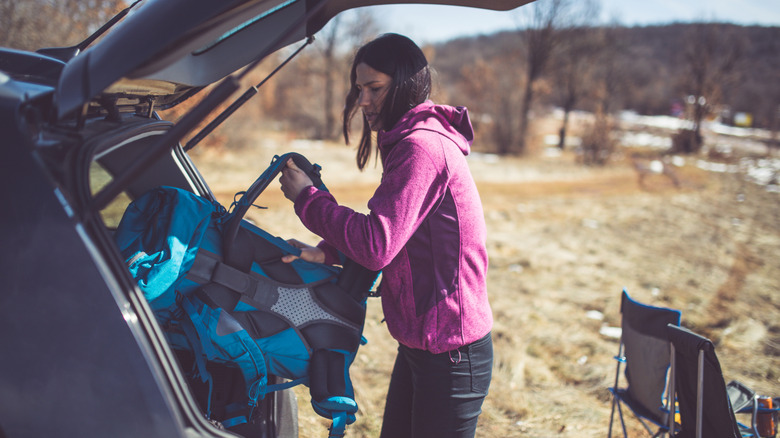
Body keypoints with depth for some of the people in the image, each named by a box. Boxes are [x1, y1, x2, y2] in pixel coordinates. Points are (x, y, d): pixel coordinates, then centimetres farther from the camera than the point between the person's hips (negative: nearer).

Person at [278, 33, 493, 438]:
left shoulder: (423, 147, -22)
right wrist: (326, 253, 0)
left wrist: (307, 197, -14)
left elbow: (376, 246, -26)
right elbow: (387, 232, 16)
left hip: (451, 354, -10)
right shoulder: (409, 142, 12)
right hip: (419, 343, 10)